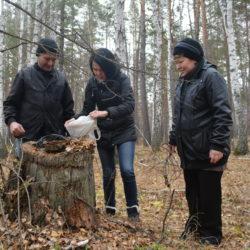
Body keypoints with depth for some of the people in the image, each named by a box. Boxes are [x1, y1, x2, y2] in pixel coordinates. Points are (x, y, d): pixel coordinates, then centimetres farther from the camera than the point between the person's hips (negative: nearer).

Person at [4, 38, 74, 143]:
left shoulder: (61, 78, 10)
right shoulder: (24, 75, 3)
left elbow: (68, 105, 16)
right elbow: (10, 103, 4)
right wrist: (11, 121, -14)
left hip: (56, 137, 2)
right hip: (29, 137, -2)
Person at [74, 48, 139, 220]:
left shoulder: (122, 79, -14)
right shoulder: (92, 83, -4)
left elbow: (129, 105, -25)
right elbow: (87, 109, 0)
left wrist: (106, 112, -39)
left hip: (124, 131, -3)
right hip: (103, 133, 3)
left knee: (127, 170, -14)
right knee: (108, 173, 8)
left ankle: (133, 209, 5)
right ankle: (110, 209, 24)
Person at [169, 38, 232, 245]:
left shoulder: (210, 76, -11)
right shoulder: (183, 82, 14)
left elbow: (223, 113, -17)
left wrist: (218, 145, -22)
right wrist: (174, 139, 21)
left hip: (207, 150, -7)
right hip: (188, 150, 7)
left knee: (209, 193, 4)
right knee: (192, 192, 16)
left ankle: (211, 234, 20)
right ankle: (194, 227, 31)